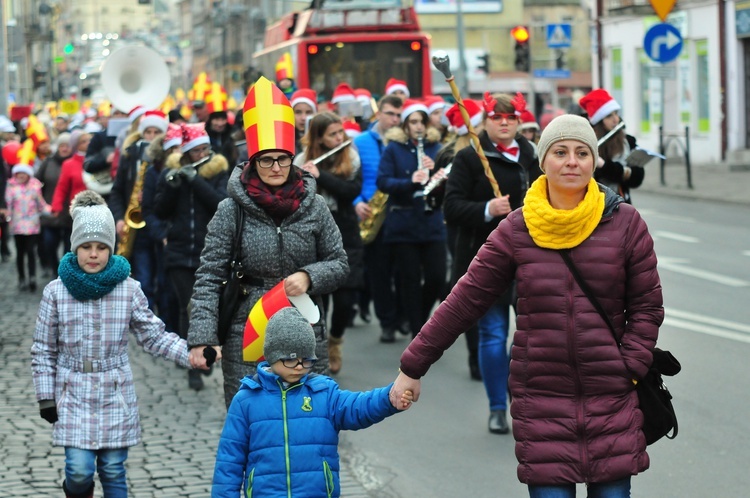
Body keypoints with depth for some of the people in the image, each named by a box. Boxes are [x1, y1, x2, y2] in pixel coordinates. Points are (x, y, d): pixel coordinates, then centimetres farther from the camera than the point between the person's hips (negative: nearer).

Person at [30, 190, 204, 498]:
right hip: (73, 394, -1)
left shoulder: (129, 290, -3)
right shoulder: (56, 291, -4)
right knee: (79, 470, -10)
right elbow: (43, 350, 2)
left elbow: (153, 336, 1)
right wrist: (46, 397, -1)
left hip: (116, 394, 1)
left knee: (113, 470, 5)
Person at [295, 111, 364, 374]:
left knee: (346, 298, -3)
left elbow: (353, 190, -14)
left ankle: (335, 340, 27)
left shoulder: (351, 158, 2)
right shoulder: (302, 162, -2)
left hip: (345, 237, 1)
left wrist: (320, 175, -22)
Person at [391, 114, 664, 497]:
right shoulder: (517, 229, 1)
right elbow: (465, 301, 3)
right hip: (540, 399, 0)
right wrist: (412, 367, 4)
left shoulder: (625, 223, 1)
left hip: (611, 399, 1)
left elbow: (646, 307, 6)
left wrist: (630, 368, -7)